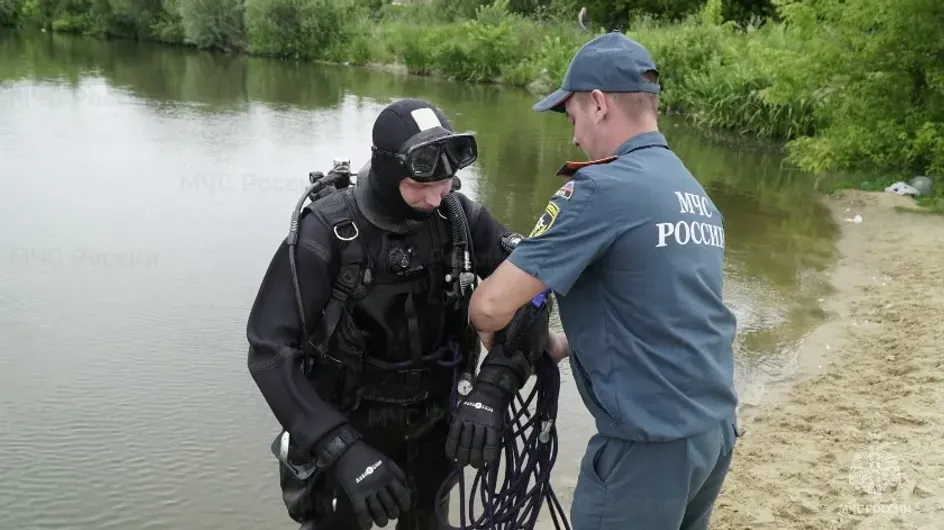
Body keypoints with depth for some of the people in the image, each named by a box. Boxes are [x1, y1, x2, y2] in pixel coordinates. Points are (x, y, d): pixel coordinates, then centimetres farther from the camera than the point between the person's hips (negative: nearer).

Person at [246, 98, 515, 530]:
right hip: (350, 425, -4)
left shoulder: (459, 215, -13)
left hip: (434, 421, 4)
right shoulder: (327, 232, -24)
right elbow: (269, 350, -25)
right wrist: (343, 449, -34)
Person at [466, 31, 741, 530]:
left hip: (650, 443, -8)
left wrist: (494, 334, 2)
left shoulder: (601, 189, -17)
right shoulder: (697, 196, 9)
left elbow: (492, 305, -19)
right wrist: (568, 345, 13)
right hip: (715, 427, 8)